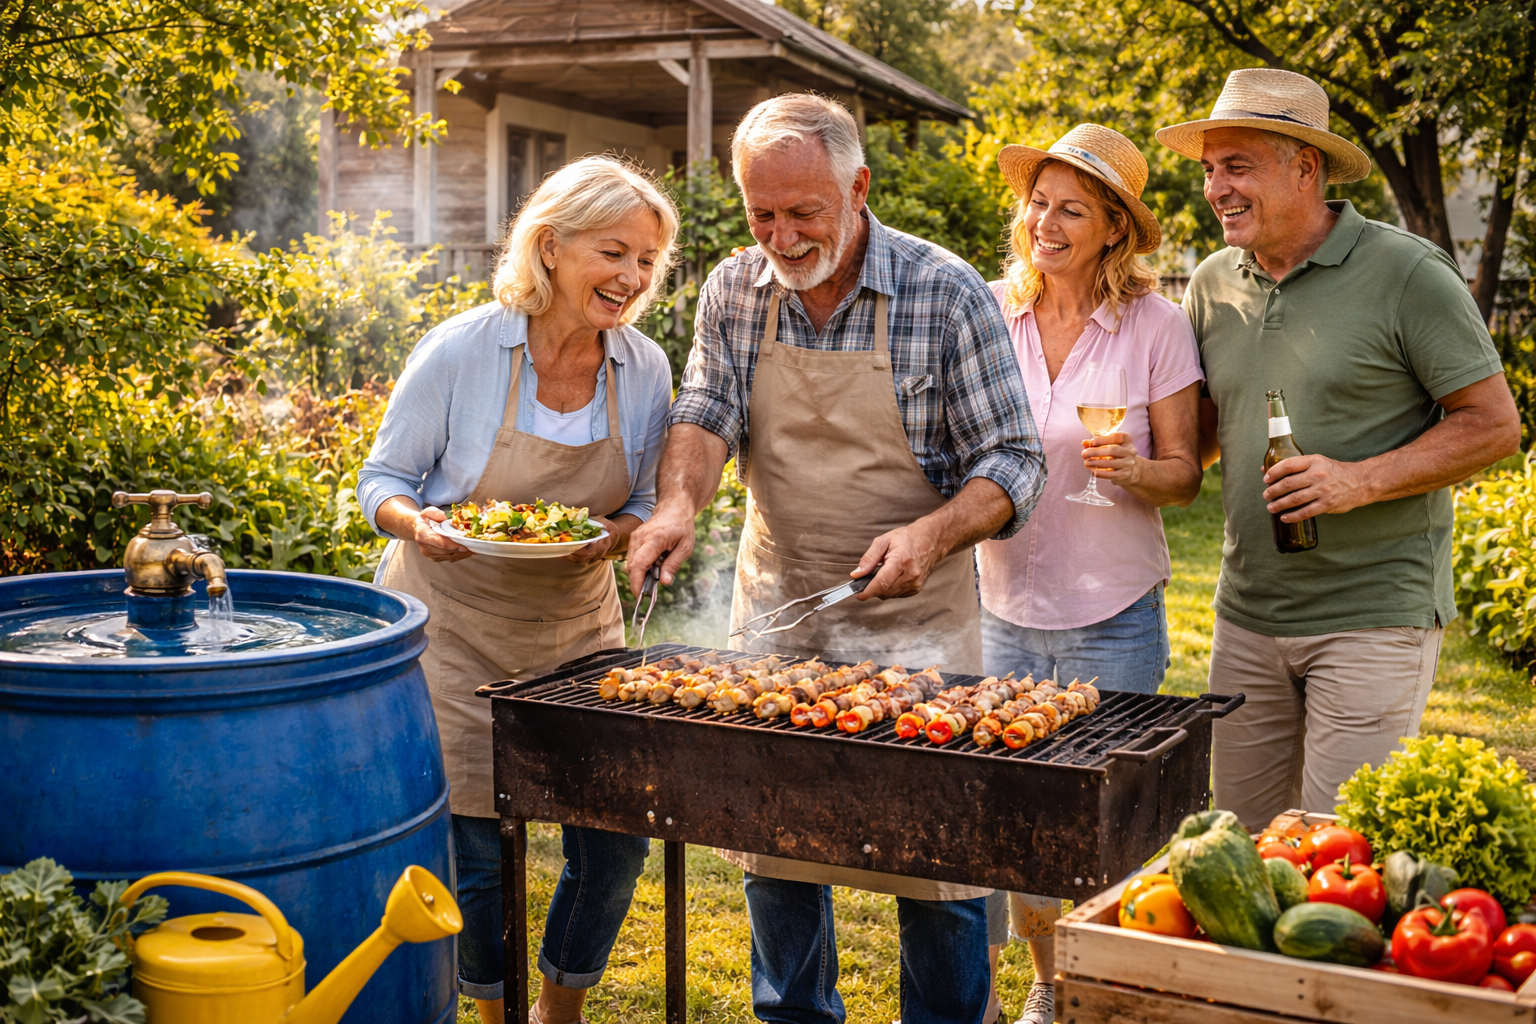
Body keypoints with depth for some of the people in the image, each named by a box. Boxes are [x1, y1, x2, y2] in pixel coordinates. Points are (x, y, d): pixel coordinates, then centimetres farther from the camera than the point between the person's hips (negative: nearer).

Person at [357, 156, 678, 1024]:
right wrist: (417, 522, -27)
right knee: (478, 857, 1)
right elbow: (383, 480, -4)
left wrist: (617, 535, -17)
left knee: (614, 843, 4)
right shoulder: (460, 352, -15)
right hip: (454, 633, -3)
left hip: (579, 630, 4)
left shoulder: (645, 370, -4)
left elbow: (644, 503, 7)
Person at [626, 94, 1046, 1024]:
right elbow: (706, 416, -1)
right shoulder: (734, 291, 1)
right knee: (772, 844, 14)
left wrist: (934, 532, -28)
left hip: (911, 622, -4)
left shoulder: (946, 292, -11)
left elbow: (1013, 461, -10)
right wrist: (680, 501, -23)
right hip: (774, 611, 4)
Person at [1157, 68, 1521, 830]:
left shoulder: (1406, 274, -9)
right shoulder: (1212, 286, 8)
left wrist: (1361, 480, -20)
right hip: (1247, 616, 6)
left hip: (1376, 616, -5)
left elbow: (1494, 425, -7)